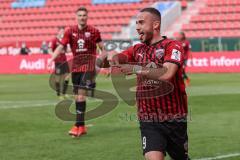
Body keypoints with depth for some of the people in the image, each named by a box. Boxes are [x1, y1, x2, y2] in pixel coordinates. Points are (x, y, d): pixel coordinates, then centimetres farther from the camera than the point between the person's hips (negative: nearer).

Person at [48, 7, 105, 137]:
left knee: (81, 95, -15)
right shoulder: (70, 31, 2)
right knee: (77, 96, 8)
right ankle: (82, 126, 17)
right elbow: (61, 46, -2)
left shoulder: (93, 31, -3)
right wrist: (51, 59, -14)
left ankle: (78, 125, -14)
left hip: (88, 66, -4)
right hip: (75, 66, 4)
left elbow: (102, 48, 4)